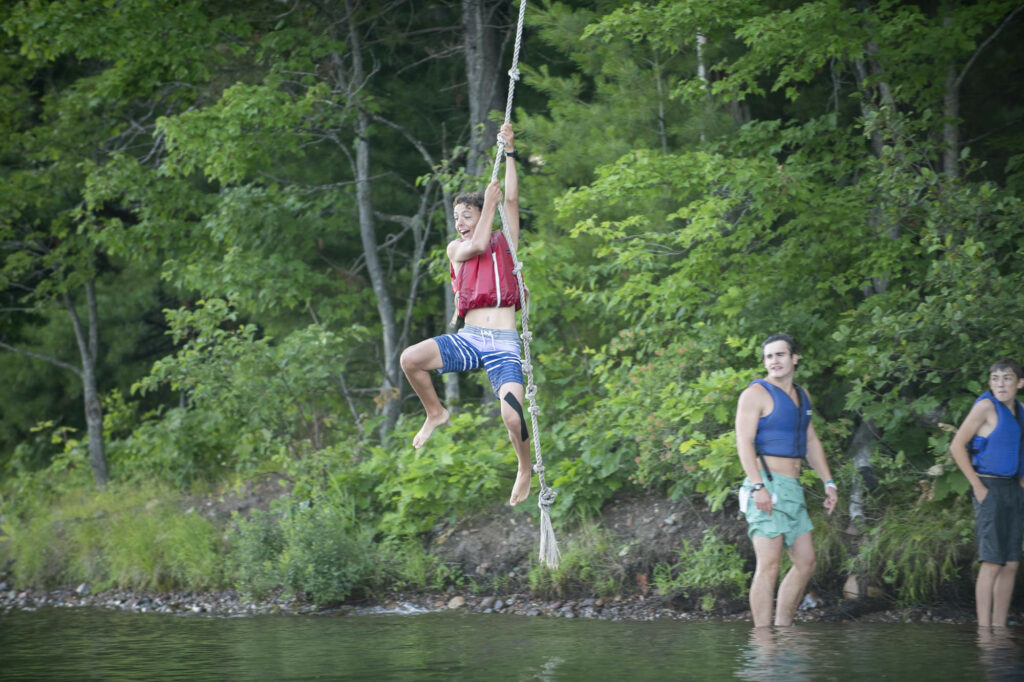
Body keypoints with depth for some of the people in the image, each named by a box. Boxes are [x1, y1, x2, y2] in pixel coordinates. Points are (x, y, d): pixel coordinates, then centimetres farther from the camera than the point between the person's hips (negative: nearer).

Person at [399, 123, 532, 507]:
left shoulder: (506, 241, 12)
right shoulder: (456, 248, 16)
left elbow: (511, 200, 1)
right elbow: (477, 246, -7)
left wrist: (510, 153, -1)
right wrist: (489, 204, -5)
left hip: (504, 344, -2)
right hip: (468, 339, 2)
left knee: (512, 415, -22)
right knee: (410, 359, -24)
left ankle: (525, 470, 8)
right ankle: (435, 413, 4)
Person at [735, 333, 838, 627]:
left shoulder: (801, 396, 19)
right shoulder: (757, 393, -5)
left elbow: (811, 443, 26)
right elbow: (744, 442, -13)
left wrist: (829, 483, 19)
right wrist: (758, 486, -23)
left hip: (793, 491, 8)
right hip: (767, 486, -8)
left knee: (806, 563, 7)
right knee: (769, 566, -12)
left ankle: (783, 628, 14)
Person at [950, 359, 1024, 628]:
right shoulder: (986, 406, -10)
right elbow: (957, 446, -13)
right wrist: (977, 486, -14)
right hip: (990, 489, -7)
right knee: (992, 562, -11)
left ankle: (999, 626, 10)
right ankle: (983, 628, -11)